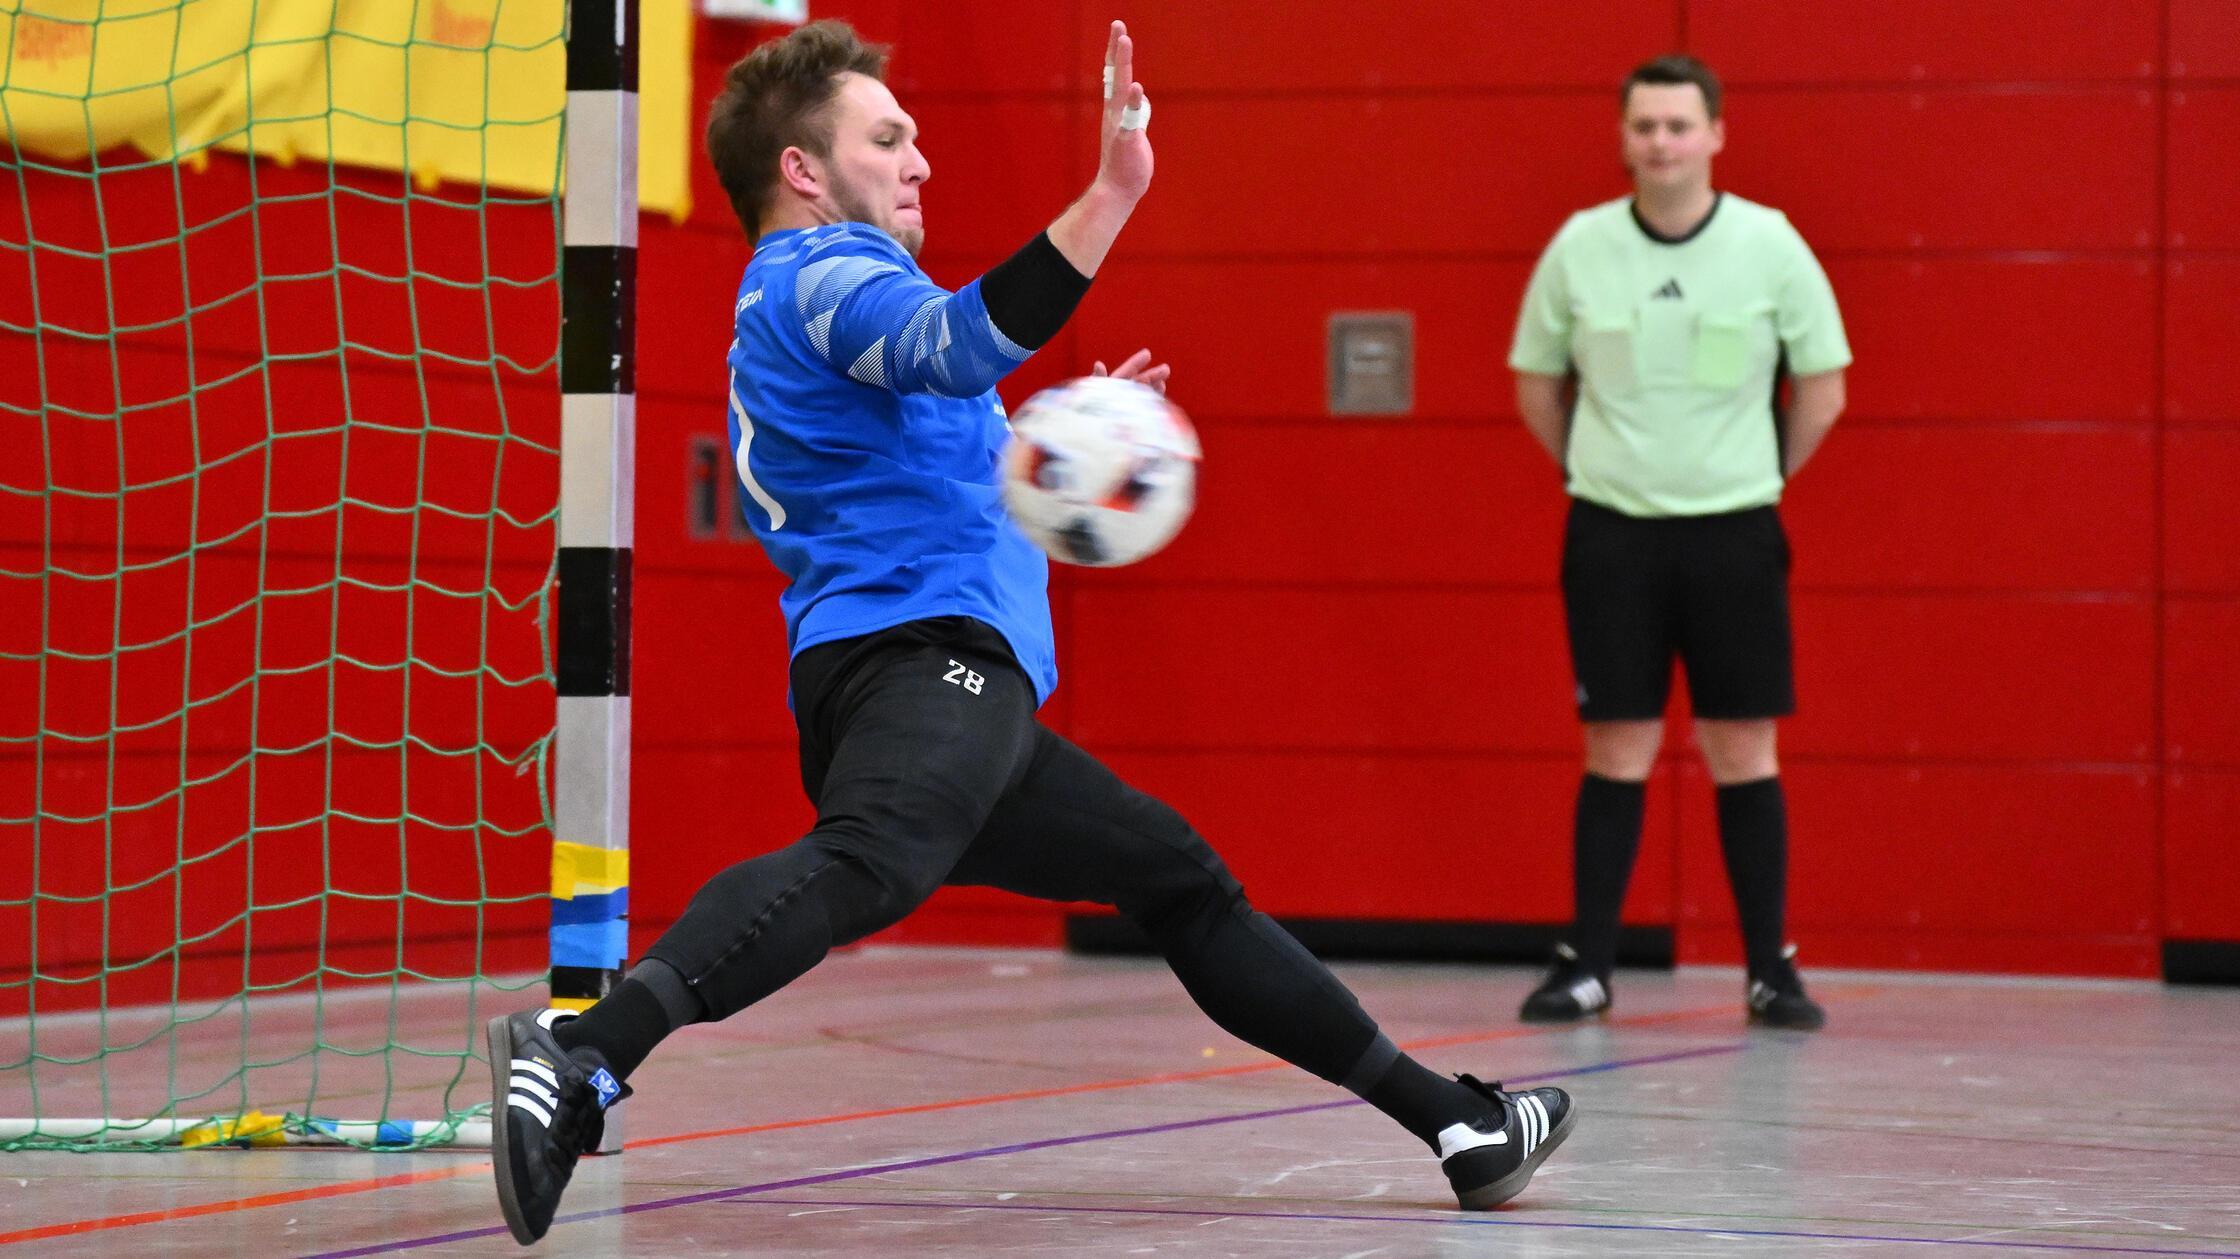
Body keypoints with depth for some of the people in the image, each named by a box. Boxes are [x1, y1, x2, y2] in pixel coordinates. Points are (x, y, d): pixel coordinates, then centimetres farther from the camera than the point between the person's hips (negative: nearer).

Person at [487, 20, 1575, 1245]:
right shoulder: (821, 273, -2)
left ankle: (1454, 1123, 27)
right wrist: (1111, 193, -32)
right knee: (865, 861, -39)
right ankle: (583, 1054, -58)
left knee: (1181, 879, 20)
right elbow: (955, 347, -26)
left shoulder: (793, 299, 30)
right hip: (927, 652, -11)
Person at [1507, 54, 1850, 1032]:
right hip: (1610, 535, 1)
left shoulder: (1769, 245, -3)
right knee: (1617, 750, 2)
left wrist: (1756, 477, 8)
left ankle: (1771, 972, 7)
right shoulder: (1579, 247, 0)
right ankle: (1586, 966, 8)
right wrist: (1600, 472, 11)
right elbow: (1536, 384, 13)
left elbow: (1823, 390, 6)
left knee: (1743, 753, 1)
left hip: (1731, 535, -1)